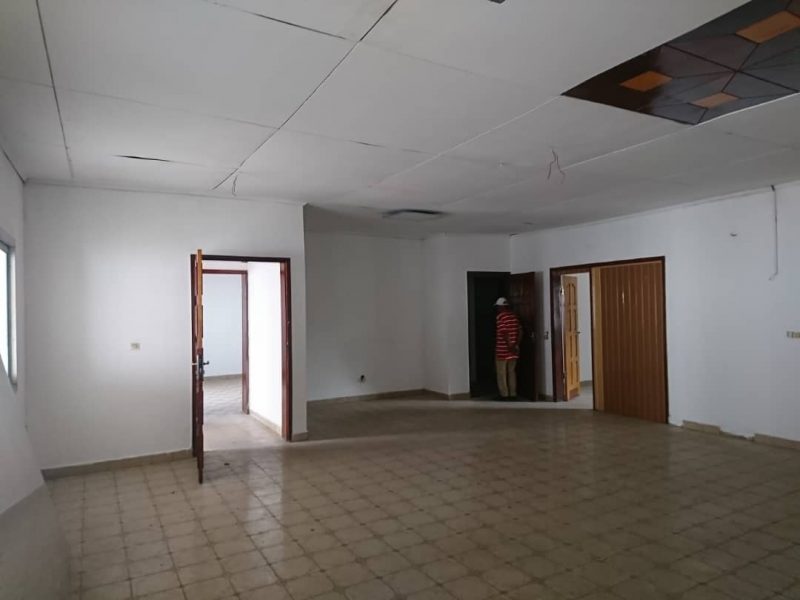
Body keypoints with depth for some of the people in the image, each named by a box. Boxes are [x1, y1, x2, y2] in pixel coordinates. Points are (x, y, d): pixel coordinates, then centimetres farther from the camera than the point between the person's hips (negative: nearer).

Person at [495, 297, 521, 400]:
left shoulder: (500, 316, -11)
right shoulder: (514, 316, 10)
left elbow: (503, 332, -19)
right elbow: (520, 330, 8)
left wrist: (509, 345, -16)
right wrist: (517, 344, 9)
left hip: (502, 350, -7)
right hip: (513, 349, 7)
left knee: (501, 374, 2)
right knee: (512, 372, 12)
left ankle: (504, 395, 3)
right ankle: (513, 394, 13)